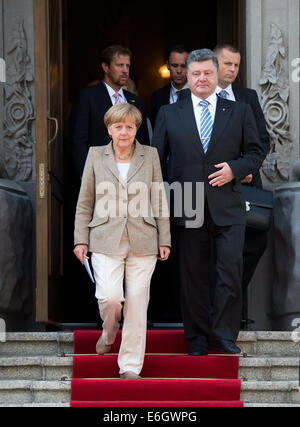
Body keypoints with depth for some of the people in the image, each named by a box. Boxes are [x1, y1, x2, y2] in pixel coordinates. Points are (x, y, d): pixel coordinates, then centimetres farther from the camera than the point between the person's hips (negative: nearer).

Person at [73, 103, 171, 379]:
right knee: (109, 297, -16)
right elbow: (85, 203, 10)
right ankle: (109, 333, 19)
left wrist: (164, 240, 7)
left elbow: (160, 201, 10)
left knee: (138, 303, -1)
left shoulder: (150, 155, 8)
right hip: (106, 240, -1)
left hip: (143, 242, 1)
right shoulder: (96, 155, 7)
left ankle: (130, 367, 10)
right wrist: (81, 239, 5)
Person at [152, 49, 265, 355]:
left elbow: (255, 153, 11)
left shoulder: (239, 112, 10)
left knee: (230, 271, -8)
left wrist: (235, 168, -9)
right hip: (188, 208, 1)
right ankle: (198, 338, 15)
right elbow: (157, 160, 10)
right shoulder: (169, 114, 10)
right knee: (193, 275, 5)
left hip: (228, 206, 0)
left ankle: (224, 336, 4)